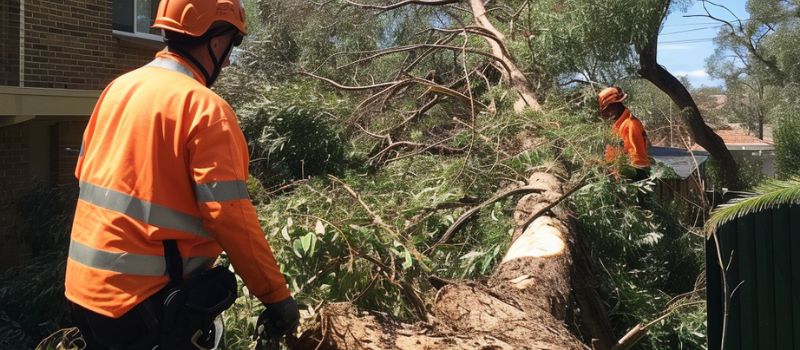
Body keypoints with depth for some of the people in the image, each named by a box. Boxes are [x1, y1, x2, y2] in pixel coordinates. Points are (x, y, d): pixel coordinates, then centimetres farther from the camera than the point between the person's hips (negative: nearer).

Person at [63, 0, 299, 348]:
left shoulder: (119, 87, 5)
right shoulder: (204, 106, -18)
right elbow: (231, 217, -22)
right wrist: (277, 296, -14)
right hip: (147, 303, -8)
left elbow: (86, 174, 15)